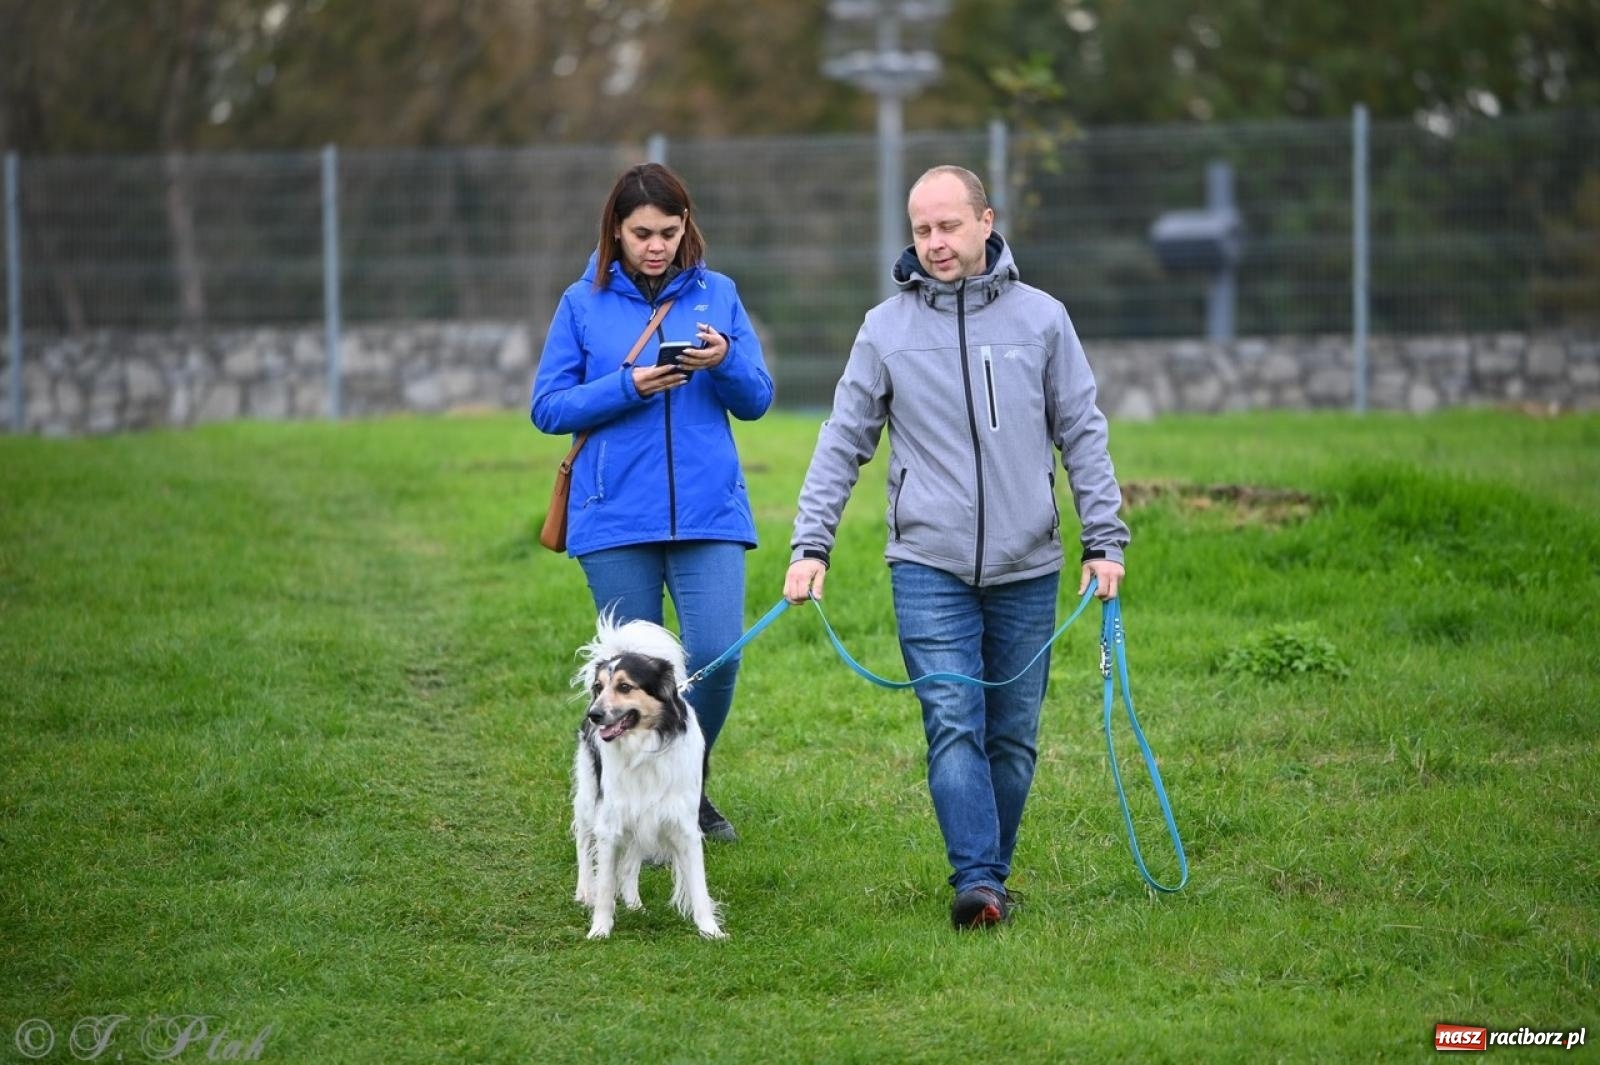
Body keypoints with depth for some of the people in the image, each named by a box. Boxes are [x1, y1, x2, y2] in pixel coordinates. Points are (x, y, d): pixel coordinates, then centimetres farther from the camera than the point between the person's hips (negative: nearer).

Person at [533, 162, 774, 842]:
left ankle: (688, 784, 15)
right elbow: (548, 408, 1)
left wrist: (725, 361, -13)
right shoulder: (584, 304, 4)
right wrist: (628, 387, -13)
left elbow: (757, 401, 9)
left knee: (717, 655, -10)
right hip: (615, 519, -1)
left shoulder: (717, 295, 8)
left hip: (708, 512, 1)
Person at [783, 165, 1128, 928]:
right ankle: (976, 881, -18)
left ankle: (991, 872, 18)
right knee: (953, 724, -14)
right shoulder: (886, 329, 3)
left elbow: (1082, 435, 7)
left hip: (1026, 566, 1)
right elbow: (842, 445, 6)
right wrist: (811, 544, -3)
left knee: (1013, 735, 6)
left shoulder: (1041, 319, 4)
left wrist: (1105, 540, 1)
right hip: (929, 563, -1)